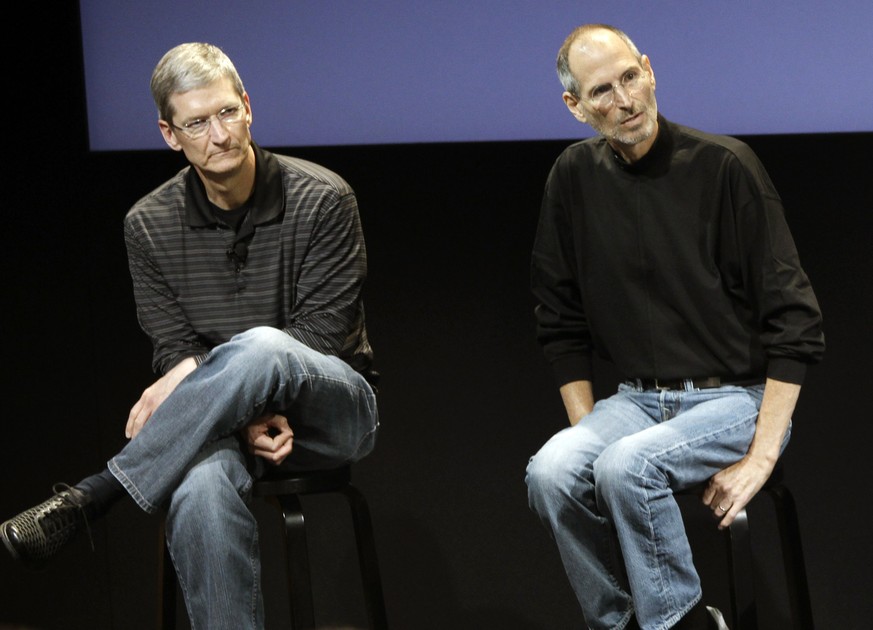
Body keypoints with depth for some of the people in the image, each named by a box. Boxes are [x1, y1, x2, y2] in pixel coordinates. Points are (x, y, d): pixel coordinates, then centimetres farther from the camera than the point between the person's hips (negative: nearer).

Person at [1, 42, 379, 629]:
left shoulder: (322, 200, -7)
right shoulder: (150, 225, 2)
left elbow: (320, 335, -9)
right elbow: (175, 351, 0)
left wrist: (199, 369, -17)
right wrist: (247, 414, -20)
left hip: (334, 409, -1)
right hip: (227, 419, 1)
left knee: (262, 348, -38)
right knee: (199, 490, -38)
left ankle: (88, 498, -32)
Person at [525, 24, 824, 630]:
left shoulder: (723, 165, -11)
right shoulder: (575, 177, 2)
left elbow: (793, 320, -11)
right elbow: (563, 325, 10)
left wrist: (761, 455, -16)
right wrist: (587, 432, 0)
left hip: (737, 399, -4)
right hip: (639, 399, 4)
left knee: (625, 466, -30)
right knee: (552, 471, -24)